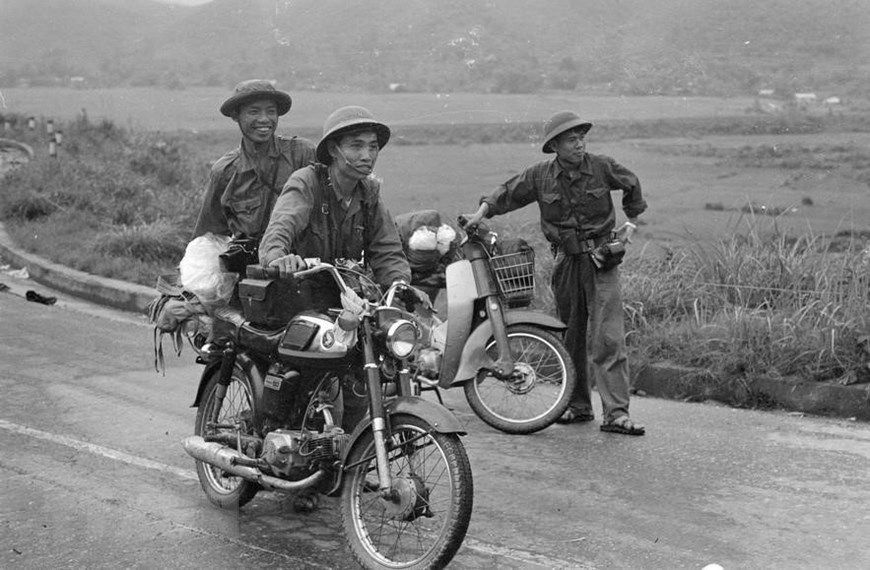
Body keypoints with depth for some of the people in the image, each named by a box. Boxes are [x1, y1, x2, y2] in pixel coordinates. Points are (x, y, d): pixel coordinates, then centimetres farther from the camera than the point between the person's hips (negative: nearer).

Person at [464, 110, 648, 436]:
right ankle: (578, 406, 23)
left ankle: (616, 414, -11)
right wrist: (483, 210, -10)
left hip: (601, 258, -2)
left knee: (607, 338, -10)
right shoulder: (540, 176, 0)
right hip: (566, 261, 2)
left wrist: (630, 224, 14)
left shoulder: (602, 167, -2)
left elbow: (632, 187, 15)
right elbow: (507, 194, 6)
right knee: (571, 337, 10)